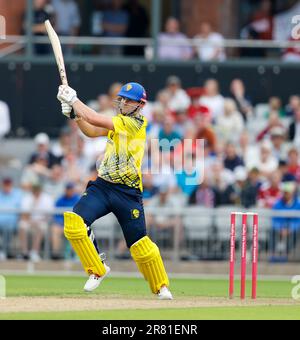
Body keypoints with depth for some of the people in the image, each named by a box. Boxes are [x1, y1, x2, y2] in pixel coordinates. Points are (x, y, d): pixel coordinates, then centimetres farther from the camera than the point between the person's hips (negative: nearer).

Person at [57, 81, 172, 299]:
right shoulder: (118, 122, 15)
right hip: (102, 186, 7)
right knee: (74, 222, -16)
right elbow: (91, 131, 16)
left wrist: (74, 99, -10)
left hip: (128, 193, -7)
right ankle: (97, 269, 0)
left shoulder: (136, 123, -13)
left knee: (139, 243, -1)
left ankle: (161, 286, 20)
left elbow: (97, 120, -19)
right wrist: (74, 112, 1)